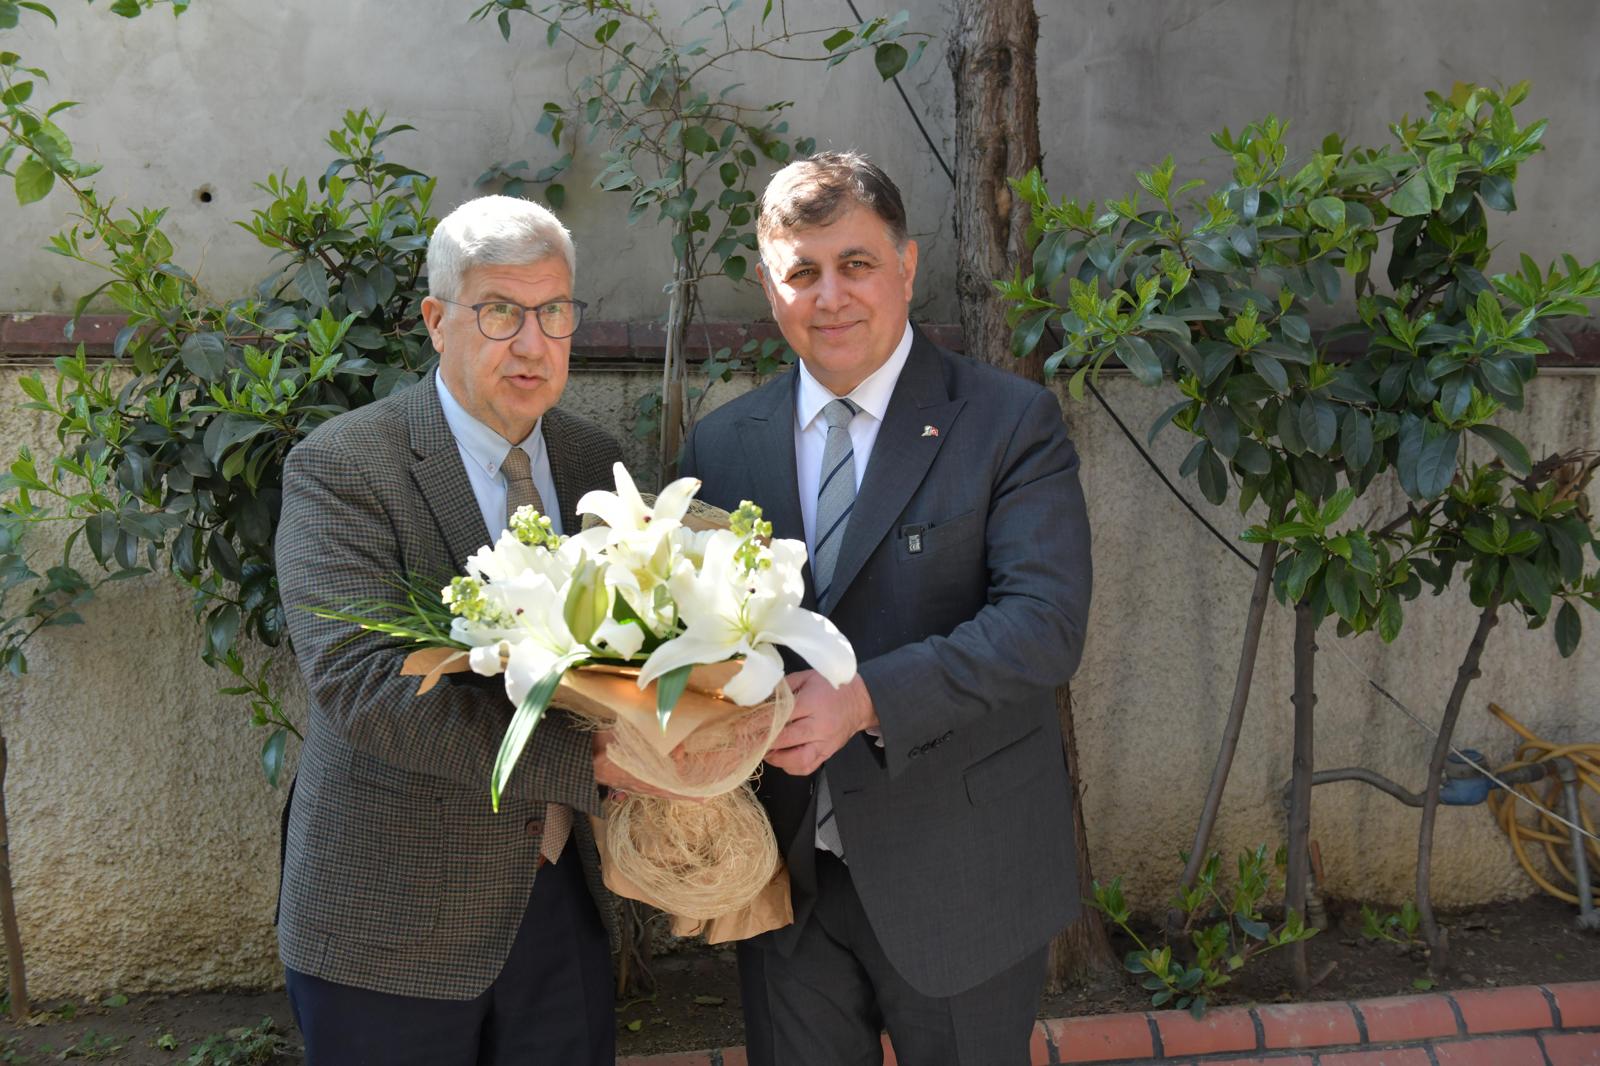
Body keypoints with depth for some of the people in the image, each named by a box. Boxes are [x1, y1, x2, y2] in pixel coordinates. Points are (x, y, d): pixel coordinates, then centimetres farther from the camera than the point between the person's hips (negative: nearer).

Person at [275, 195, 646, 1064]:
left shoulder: (591, 459, 5)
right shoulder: (339, 467, -14)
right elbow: (358, 679, -26)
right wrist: (587, 761, -29)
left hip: (562, 893, 5)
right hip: (392, 920, -5)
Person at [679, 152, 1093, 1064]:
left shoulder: (1011, 422, -8)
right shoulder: (722, 444, 5)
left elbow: (1046, 623, -18)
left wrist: (866, 699, -28)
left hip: (958, 880, -3)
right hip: (786, 876, 3)